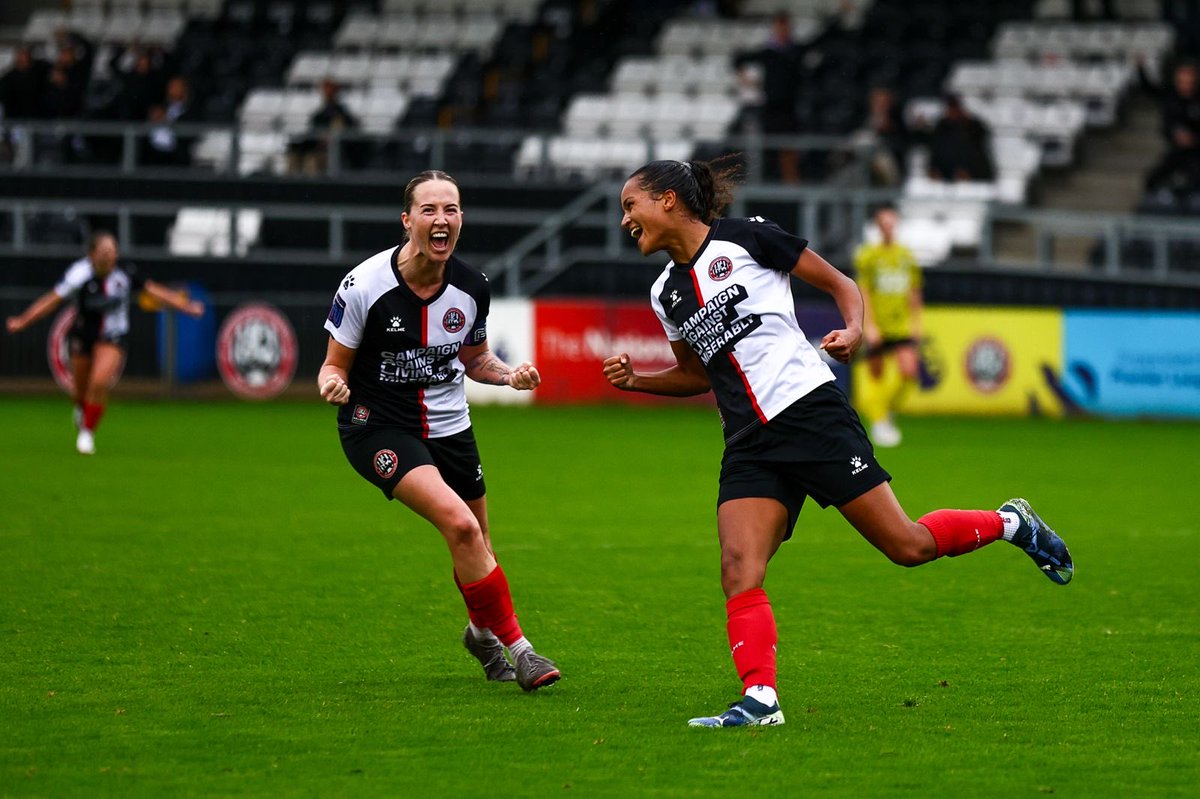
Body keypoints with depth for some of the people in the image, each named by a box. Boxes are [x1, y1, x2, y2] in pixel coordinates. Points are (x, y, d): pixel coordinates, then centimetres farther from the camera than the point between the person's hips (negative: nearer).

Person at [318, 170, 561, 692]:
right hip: (379, 428, -5)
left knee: (476, 546, 13)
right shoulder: (364, 286, -18)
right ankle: (516, 647, -13)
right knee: (460, 525, -24)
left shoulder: (471, 287, -5)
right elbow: (336, 363, -8)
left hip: (449, 428, 5)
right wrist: (333, 384, -30)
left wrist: (510, 374, -7)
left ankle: (481, 631, 46)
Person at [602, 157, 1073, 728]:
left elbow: (840, 284, 4)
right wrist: (636, 380, 12)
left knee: (907, 546, -5)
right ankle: (759, 700, -19)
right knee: (739, 573, -15)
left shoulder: (745, 239, -3)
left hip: (810, 412, -6)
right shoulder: (666, 294, 15)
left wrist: (854, 331, -15)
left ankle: (1011, 523, 19)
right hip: (749, 446, 6)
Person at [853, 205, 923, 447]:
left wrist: (915, 322, 17)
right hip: (877, 327, -2)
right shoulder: (868, 256, -2)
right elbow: (862, 293, -4)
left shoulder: (906, 256, 9)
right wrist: (868, 325, -11)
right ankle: (878, 421, 16)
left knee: (909, 370, -13)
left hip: (902, 327, 2)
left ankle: (888, 411, 8)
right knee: (876, 375, 2)